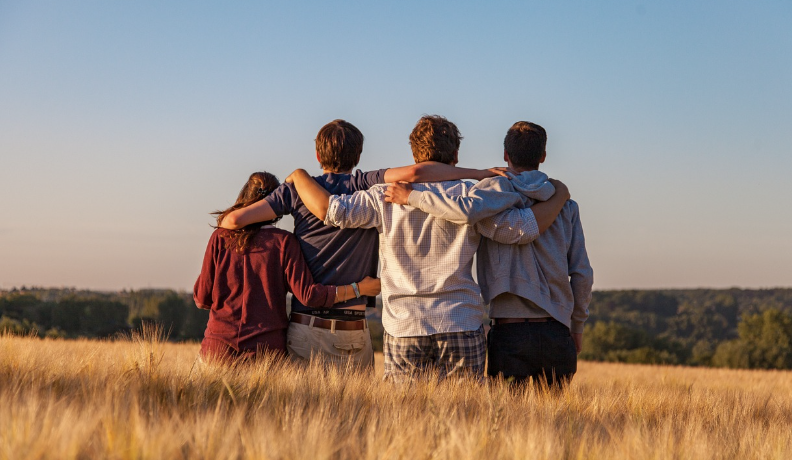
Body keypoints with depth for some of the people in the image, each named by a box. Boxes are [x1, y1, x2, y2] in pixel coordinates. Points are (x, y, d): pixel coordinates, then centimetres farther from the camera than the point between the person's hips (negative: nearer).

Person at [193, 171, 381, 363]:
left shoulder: (220, 238, 3)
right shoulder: (283, 242, -2)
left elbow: (202, 299, 6)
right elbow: (308, 294, -8)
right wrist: (358, 288, 1)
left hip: (219, 347, 1)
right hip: (266, 350, -1)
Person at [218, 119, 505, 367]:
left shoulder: (298, 189, 4)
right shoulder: (366, 187, 0)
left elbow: (234, 219, -2)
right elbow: (413, 173, -16)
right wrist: (478, 173, -10)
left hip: (305, 328, 1)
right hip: (353, 332, -1)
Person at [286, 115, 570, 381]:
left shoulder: (387, 198, 1)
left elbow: (330, 209, -5)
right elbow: (525, 228, -2)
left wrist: (299, 175, 13)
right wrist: (559, 197, 15)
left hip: (403, 328, 1)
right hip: (462, 329, 0)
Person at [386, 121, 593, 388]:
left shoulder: (497, 188, -1)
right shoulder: (565, 205, 10)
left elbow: (467, 211, -24)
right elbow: (582, 274, 8)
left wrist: (411, 196, -12)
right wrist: (577, 326, 20)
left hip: (510, 331, -3)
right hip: (556, 333, 3)